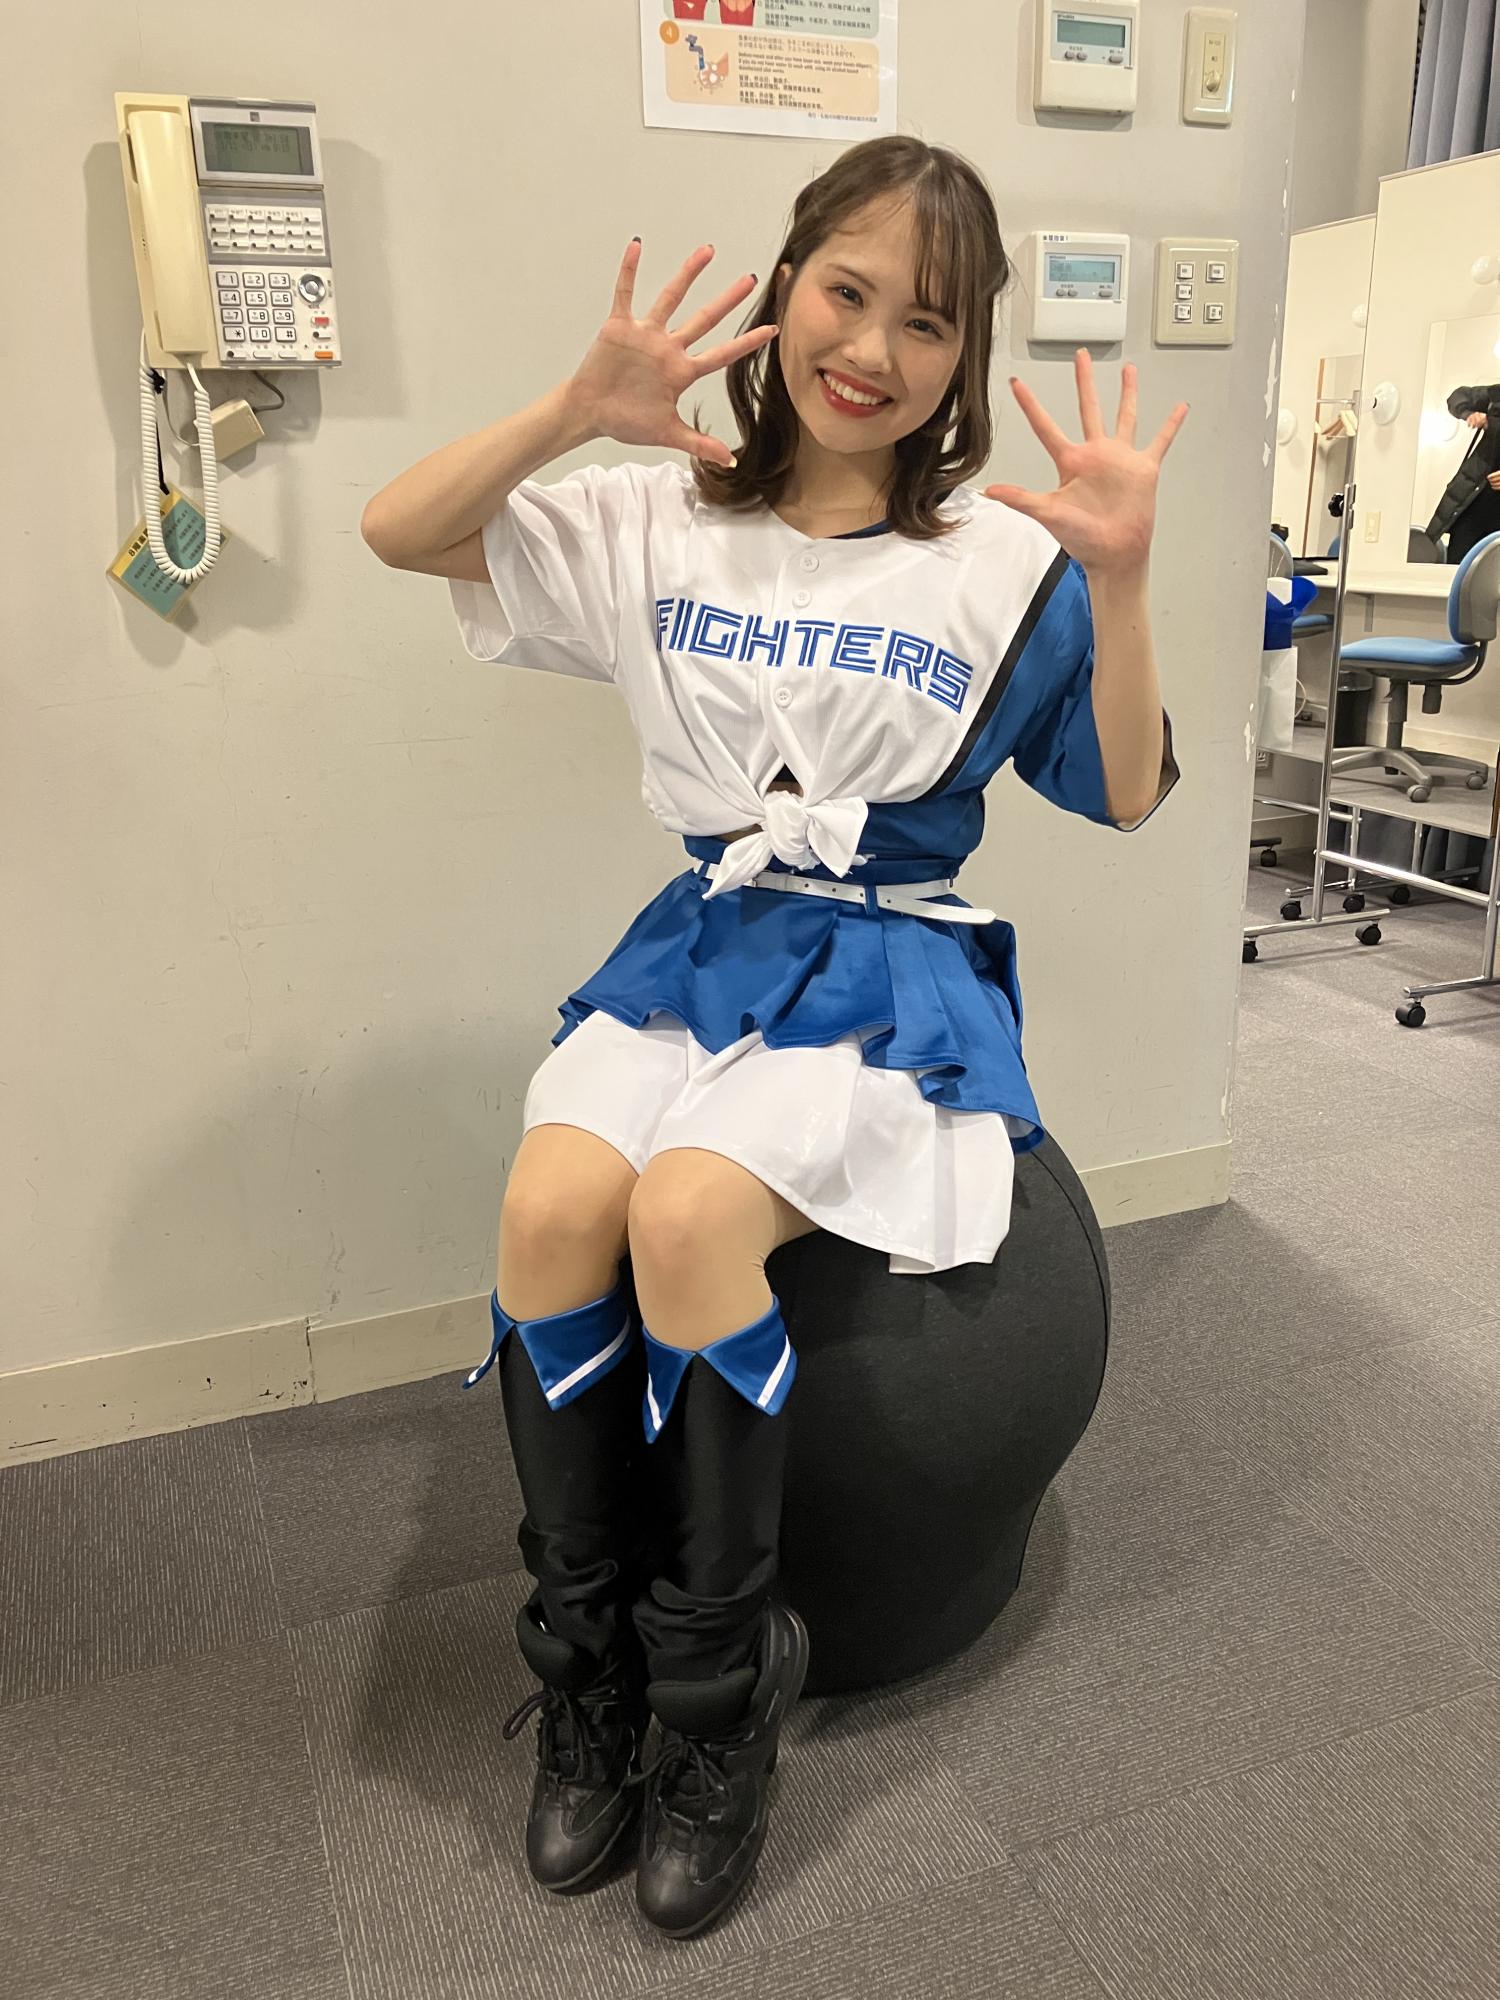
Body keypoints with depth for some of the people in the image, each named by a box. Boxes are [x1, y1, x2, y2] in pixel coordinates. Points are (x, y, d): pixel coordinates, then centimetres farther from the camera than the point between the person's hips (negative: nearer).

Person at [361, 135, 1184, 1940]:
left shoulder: (1005, 560, 1)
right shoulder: (662, 519, 6)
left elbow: (1129, 796, 2)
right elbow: (395, 532, 4)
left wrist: (1118, 582, -14)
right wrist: (578, 409, -11)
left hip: (893, 972, -2)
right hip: (700, 944, 3)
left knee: (686, 1216, -29)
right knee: (550, 1203, -25)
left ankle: (717, 1704, -5)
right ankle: (585, 1671, -1)